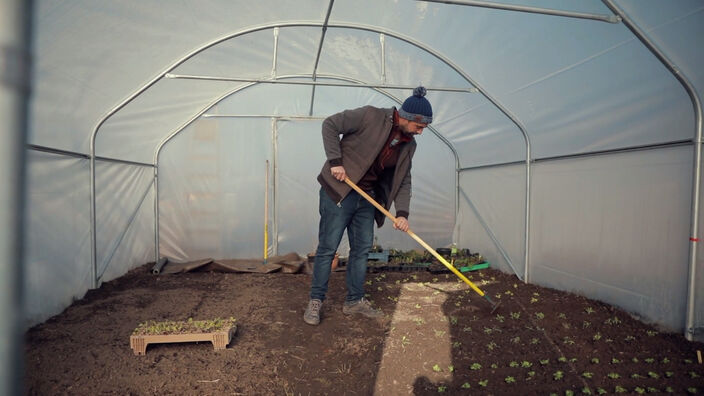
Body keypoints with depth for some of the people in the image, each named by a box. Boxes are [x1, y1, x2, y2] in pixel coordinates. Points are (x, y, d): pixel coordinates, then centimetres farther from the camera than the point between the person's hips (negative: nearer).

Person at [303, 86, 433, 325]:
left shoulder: (408, 145, 5)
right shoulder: (370, 116, -15)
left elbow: (403, 180, 8)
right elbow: (330, 125, -13)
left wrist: (402, 212, -5)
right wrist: (335, 161, -19)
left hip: (367, 198, 7)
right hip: (338, 192, -7)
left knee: (362, 249, 11)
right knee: (327, 248, -1)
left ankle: (355, 301, 27)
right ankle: (315, 301, 15)